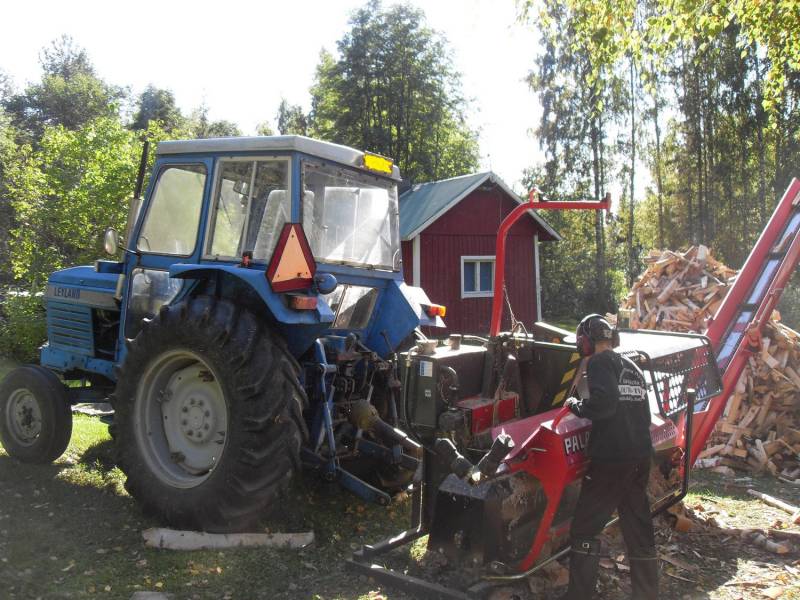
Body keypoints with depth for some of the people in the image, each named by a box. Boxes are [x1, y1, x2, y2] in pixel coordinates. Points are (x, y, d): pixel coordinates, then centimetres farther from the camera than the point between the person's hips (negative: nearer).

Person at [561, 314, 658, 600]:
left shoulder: (599, 362, -7)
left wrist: (575, 405, -5)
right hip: (641, 455, 8)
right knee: (639, 525, 16)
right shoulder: (631, 366, 17)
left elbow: (602, 404, -22)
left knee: (584, 528, 0)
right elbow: (643, 412, 19)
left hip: (611, 458, -8)